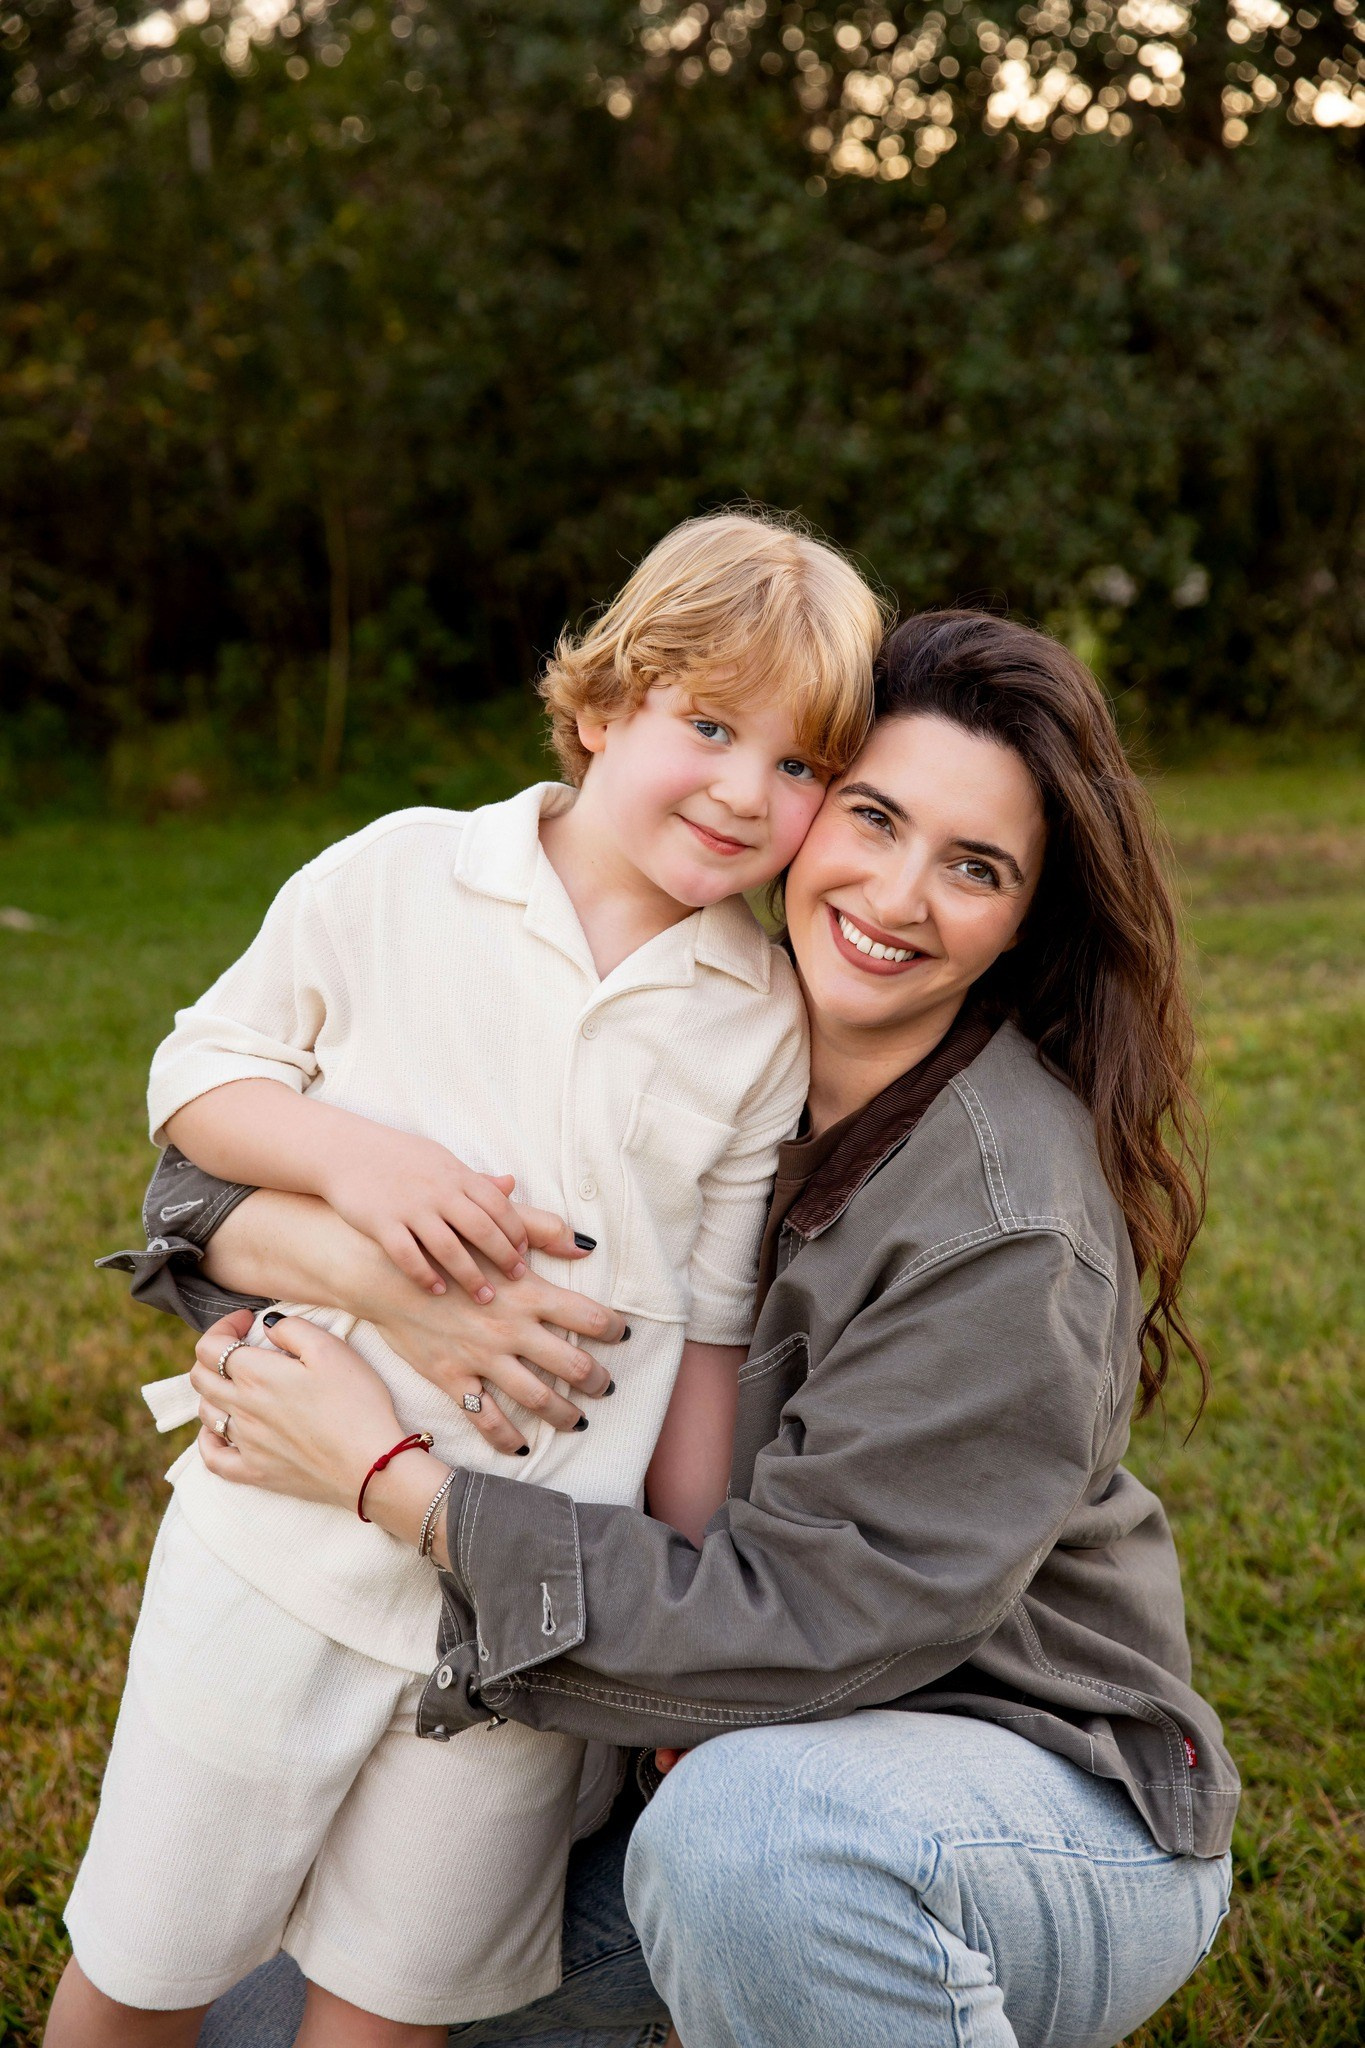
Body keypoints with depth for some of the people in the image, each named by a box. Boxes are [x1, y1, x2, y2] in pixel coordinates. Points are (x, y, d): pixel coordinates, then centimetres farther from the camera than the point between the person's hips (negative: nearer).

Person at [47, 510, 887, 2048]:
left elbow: (712, 1328, 5)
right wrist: (348, 1150, -17)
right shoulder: (396, 879, -5)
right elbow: (199, 1069, 2)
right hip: (285, 1526, 0)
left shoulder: (767, 1023, 0)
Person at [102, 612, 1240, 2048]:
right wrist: (374, 1264, -29)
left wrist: (385, 1478, -24)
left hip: (1051, 1809, -6)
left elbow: (797, 1620, -26)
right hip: (708, 1746, 6)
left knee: (753, 1829, -39)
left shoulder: (1017, 1229, -24)